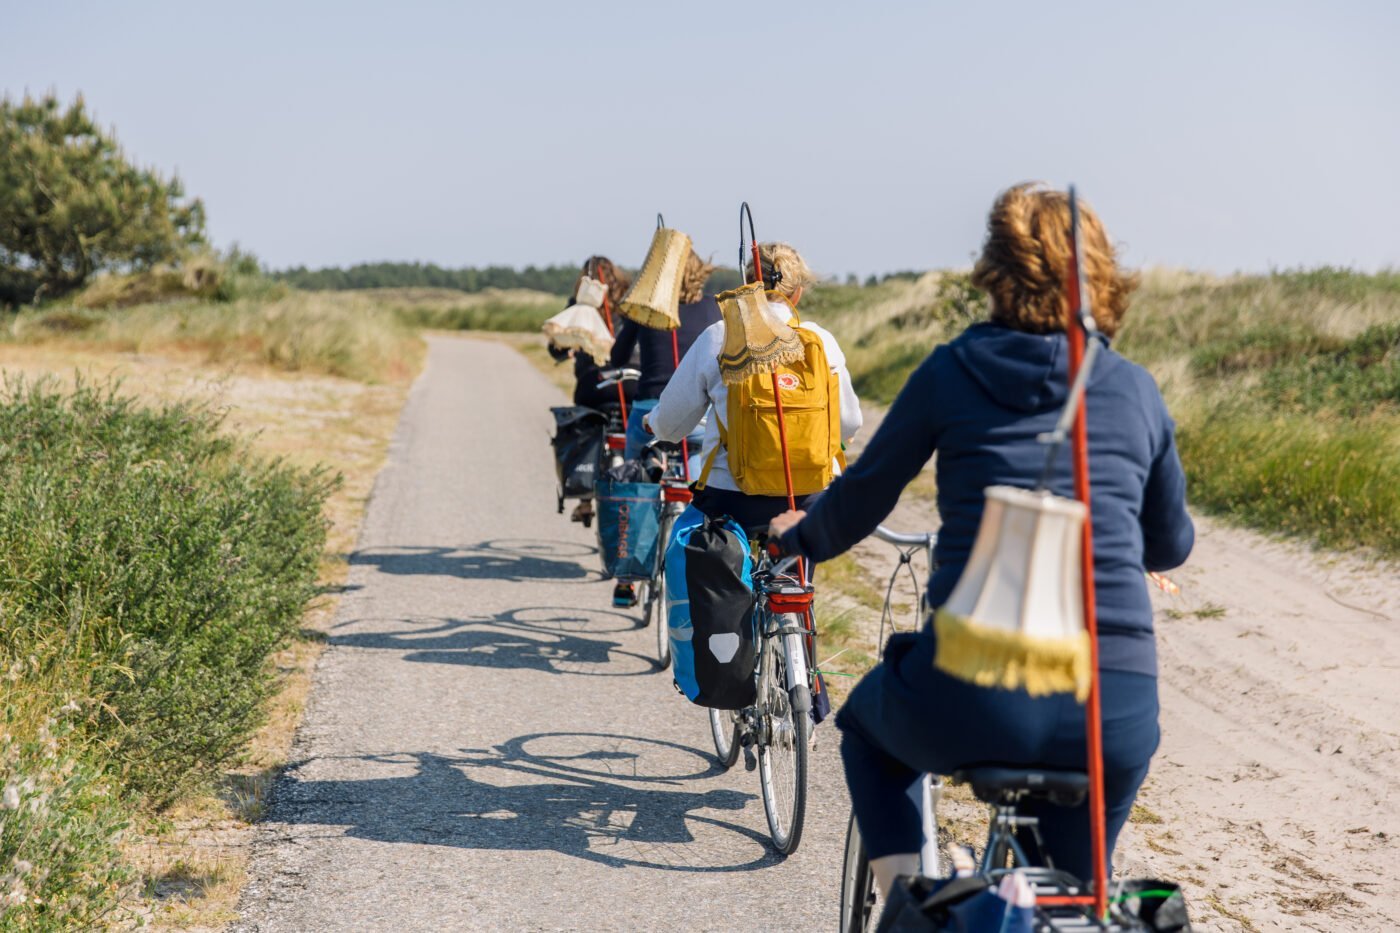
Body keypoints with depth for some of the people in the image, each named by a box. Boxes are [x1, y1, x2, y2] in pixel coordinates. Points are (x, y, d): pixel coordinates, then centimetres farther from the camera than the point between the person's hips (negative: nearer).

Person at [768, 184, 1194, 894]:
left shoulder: (952, 371, 4)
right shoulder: (1137, 391, 11)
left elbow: (864, 497, 13)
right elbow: (1171, 545, 23)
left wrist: (802, 536, 35)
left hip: (973, 700, -2)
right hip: (1117, 714, 2)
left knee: (867, 725, 33)